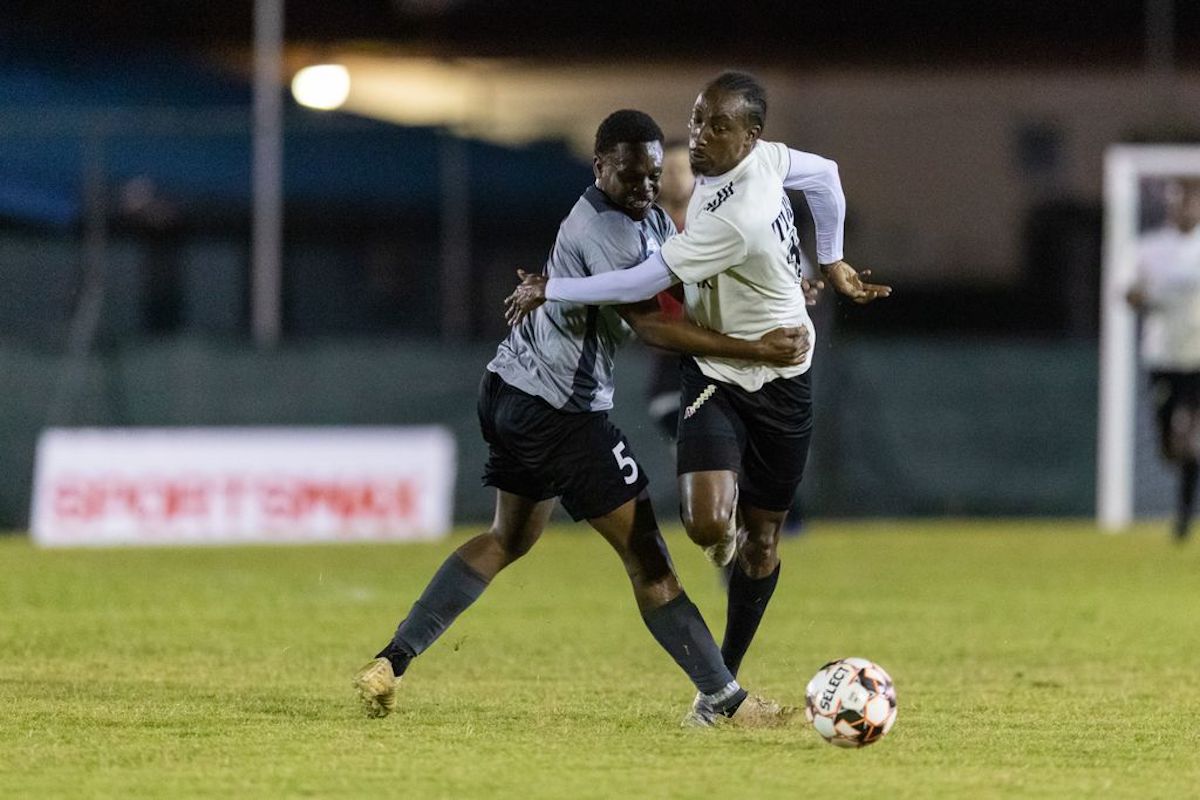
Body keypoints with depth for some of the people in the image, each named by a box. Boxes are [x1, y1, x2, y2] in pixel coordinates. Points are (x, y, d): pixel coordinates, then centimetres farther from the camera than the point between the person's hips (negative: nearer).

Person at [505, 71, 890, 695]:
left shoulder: (732, 219, -30)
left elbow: (644, 282, -27)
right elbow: (825, 176, 12)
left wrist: (549, 290, -17)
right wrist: (831, 262, 23)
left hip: (778, 383, -5)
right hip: (712, 379, 5)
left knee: (761, 538, 7)